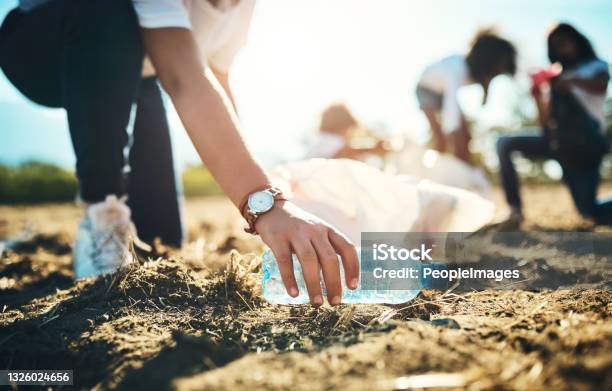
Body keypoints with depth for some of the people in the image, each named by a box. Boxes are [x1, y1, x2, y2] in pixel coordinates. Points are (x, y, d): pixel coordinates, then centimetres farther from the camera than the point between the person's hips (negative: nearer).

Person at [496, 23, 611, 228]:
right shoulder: (555, 79, 19)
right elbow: (546, 124, 12)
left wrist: (571, 80, -29)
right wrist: (538, 97, -3)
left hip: (586, 144, -4)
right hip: (558, 144, 4)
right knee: (504, 144, -10)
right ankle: (516, 210, -12)